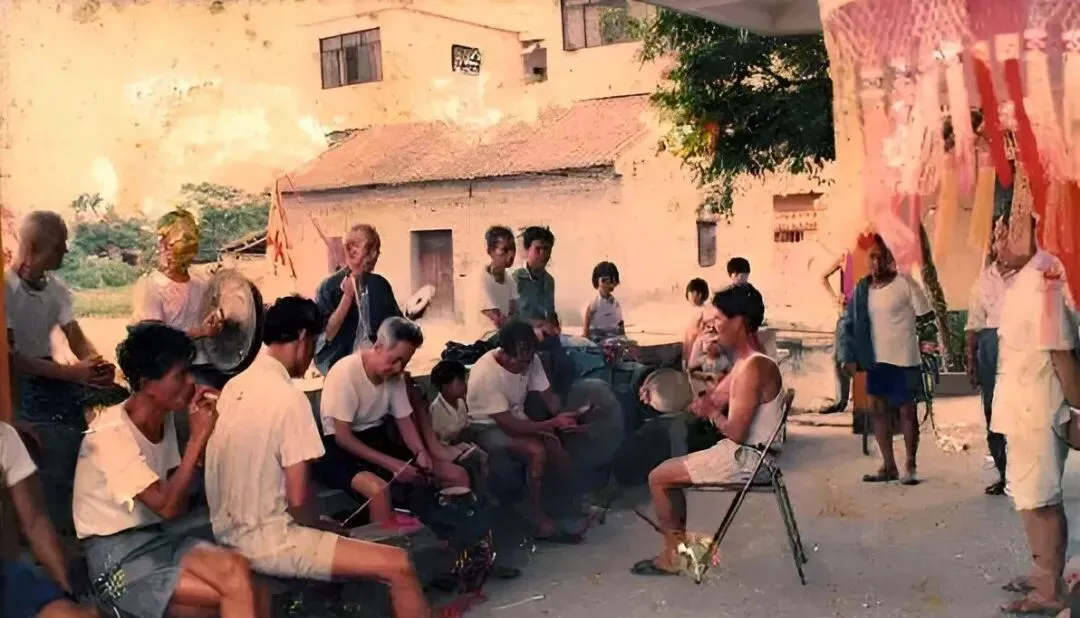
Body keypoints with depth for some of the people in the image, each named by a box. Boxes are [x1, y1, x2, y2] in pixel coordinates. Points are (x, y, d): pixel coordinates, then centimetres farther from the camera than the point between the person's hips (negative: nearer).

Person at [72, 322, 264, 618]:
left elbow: (179, 500, 4)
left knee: (251, 593, -17)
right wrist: (198, 437, -22)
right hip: (117, 558, -7)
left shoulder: (163, 419, 5)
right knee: (237, 591, -22)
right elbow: (167, 507, -24)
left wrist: (199, 434, -4)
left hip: (158, 540, 7)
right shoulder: (110, 434, -18)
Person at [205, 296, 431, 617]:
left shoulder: (235, 386, 6)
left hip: (232, 531, 10)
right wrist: (324, 524, 0)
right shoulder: (289, 397, -19)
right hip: (265, 540, -10)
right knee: (399, 565, -12)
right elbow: (299, 499, -21)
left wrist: (321, 523, 14)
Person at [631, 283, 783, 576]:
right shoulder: (747, 361, 9)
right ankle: (679, 547, 20)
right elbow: (714, 399, 16)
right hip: (741, 453, 11)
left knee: (658, 478, -3)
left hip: (744, 458, -11)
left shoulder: (753, 368, -24)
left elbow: (735, 433, -26)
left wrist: (711, 412, -8)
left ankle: (672, 555, 9)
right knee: (669, 469, 20)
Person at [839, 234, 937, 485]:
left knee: (907, 411, 3)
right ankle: (888, 465, 18)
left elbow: (926, 317, -4)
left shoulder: (906, 283, -8)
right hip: (876, 360, 5)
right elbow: (850, 323, 6)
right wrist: (849, 357, -1)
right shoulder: (862, 288, 5)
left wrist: (925, 344, -11)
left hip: (904, 360, -5)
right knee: (878, 410, 8)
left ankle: (910, 466, 14)